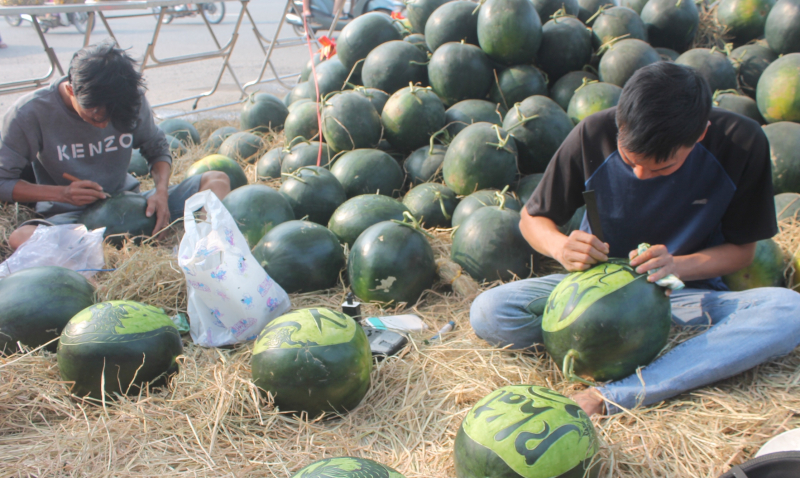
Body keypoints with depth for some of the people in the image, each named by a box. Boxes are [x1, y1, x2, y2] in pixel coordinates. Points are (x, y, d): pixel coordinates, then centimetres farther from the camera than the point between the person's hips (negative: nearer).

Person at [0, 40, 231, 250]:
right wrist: (62, 193, -21)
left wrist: (161, 191, -13)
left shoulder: (133, 100, -7)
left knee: (217, 181, -15)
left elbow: (157, 149, 8)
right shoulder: (31, 113, -13)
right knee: (21, 237, -38)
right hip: (69, 215, -3)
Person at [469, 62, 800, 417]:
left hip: (684, 292, 0)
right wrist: (560, 246, -27)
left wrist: (677, 266, -24)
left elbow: (741, 249, -4)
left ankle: (612, 397, -35)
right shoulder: (593, 135, -17)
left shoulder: (742, 144, -16)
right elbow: (532, 218, -4)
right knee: (487, 314, -25)